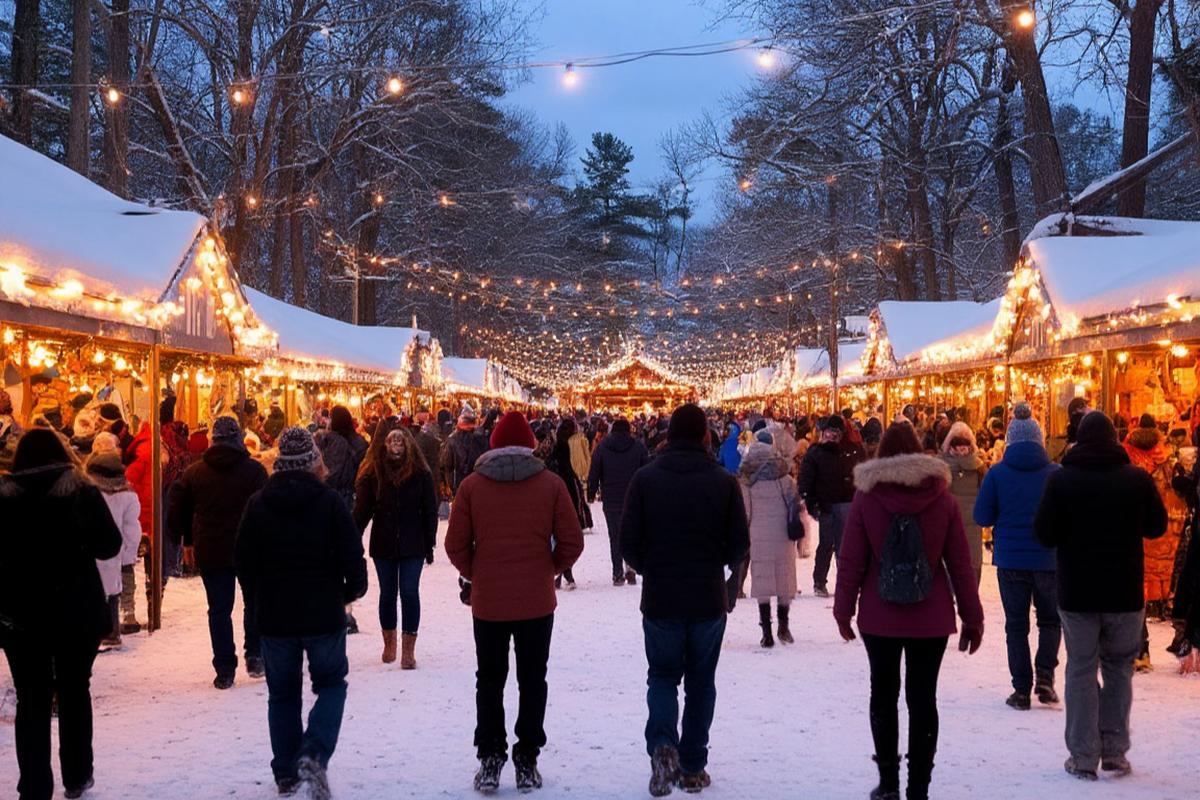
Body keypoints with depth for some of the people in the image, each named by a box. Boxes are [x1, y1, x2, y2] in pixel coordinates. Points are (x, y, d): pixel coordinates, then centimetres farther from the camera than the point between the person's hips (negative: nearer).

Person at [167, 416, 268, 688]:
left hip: (211, 552, 2)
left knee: (219, 609, 7)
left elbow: (177, 509, 3)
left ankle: (225, 670, 6)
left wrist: (188, 540, 14)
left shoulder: (195, 472, 1)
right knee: (254, 603, 18)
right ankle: (254, 655, 12)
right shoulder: (254, 470, -7)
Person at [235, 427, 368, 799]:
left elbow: (243, 561, 3)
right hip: (323, 614, -2)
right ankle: (314, 755, -9)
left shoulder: (258, 503, -1)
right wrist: (353, 589, 10)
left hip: (274, 615, 2)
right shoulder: (330, 501, -9)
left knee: (282, 692, 15)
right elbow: (352, 557, -10)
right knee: (331, 684, 12)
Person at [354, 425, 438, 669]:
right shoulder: (373, 473, -3)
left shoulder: (420, 474, -4)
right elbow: (362, 510, -1)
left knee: (409, 592, -5)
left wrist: (429, 544, -2)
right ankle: (389, 643, 27)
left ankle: (408, 649, 0)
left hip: (412, 545, -1)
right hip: (383, 544, 1)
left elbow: (430, 511, -1)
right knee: (387, 592, 11)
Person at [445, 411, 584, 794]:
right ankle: (527, 762, 15)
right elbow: (572, 542, -5)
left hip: (488, 601, 0)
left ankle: (490, 762, 12)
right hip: (537, 601, 0)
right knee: (532, 681, 12)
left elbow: (455, 545, -5)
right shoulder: (550, 483, -5)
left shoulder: (471, 485, -5)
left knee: (489, 682, 14)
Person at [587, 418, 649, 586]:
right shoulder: (638, 446, 0)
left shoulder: (602, 447, 1)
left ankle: (618, 573, 4)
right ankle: (631, 568, -7)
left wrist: (591, 493, 12)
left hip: (611, 501, 0)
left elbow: (594, 473, 2)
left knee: (615, 537, 7)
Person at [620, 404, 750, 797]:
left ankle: (662, 744, -9)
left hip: (660, 598, 0)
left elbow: (629, 542, -6)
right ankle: (692, 767, 17)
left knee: (662, 676, 15)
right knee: (700, 682, 14)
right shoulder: (724, 481, -5)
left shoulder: (645, 478, -7)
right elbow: (739, 544, -3)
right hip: (708, 600, 0)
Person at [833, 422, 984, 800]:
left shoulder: (866, 497, -5)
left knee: (883, 694, 14)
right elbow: (960, 563, -1)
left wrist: (843, 610, 6)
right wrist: (972, 617, 6)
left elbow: (851, 561, -5)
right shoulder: (942, 497, -2)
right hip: (931, 618, 0)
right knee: (922, 700, 5)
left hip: (879, 617, 0)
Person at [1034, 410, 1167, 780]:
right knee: (1119, 668, 14)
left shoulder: (1061, 479, -10)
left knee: (1081, 670, 7)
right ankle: (1115, 752, 13)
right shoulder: (1138, 479, -5)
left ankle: (1083, 756, 6)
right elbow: (1157, 527, 7)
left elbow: (1045, 534, -10)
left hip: (1077, 592, -1)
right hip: (1125, 591, 1)